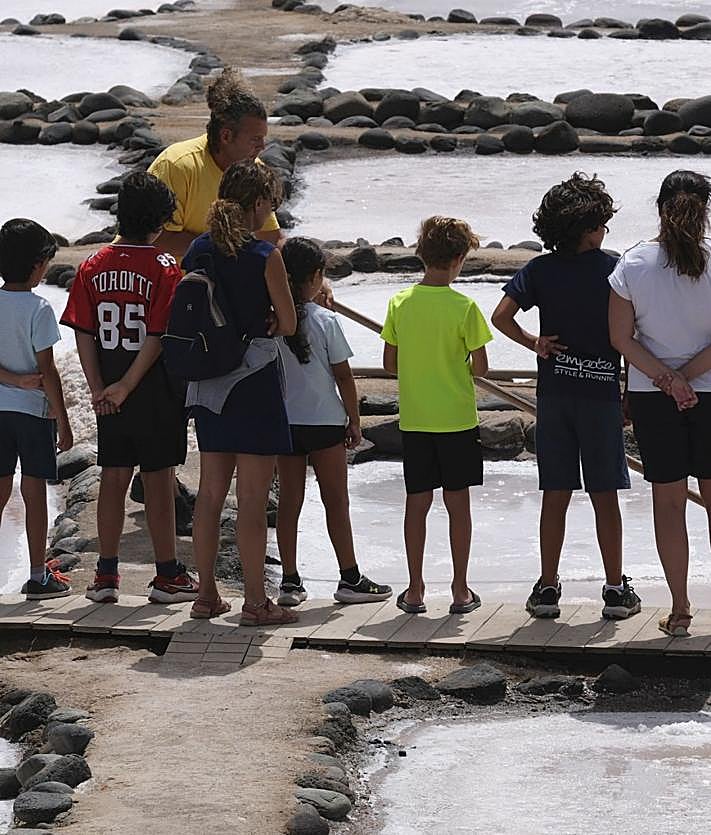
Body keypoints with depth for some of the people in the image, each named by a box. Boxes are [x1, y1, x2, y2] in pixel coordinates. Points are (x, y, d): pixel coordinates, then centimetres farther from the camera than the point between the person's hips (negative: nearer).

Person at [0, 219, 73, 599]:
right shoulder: (38, 309, -14)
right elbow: (47, 371, -13)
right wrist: (63, 421, -7)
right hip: (33, 410, -5)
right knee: (34, 493, 1)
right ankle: (38, 578, 6)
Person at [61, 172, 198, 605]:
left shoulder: (94, 266, 3)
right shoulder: (165, 267, -11)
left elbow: (83, 333, -1)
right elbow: (159, 337, -16)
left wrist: (98, 388, -2)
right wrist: (126, 386, -12)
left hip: (109, 395, 4)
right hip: (157, 391, -4)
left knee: (113, 479, 10)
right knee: (159, 481, 2)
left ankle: (106, 574, 12)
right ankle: (168, 576, 6)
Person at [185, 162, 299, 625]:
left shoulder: (198, 250, 4)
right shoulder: (265, 256, -14)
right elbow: (289, 325, -7)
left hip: (209, 383, 6)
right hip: (254, 379, -6)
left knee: (211, 492, 14)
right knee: (253, 499, -1)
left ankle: (207, 594, 19)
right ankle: (256, 602, 3)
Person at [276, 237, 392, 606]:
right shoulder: (325, 320, -10)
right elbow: (343, 375, -6)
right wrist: (354, 420, 5)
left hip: (282, 421, 3)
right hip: (323, 420, -3)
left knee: (289, 500, 8)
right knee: (336, 500, 5)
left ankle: (290, 581, 7)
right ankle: (350, 579, 9)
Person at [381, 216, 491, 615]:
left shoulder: (400, 302, -2)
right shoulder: (464, 307, -13)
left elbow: (390, 363, 4)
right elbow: (480, 367, -9)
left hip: (413, 418, 3)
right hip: (457, 418, -3)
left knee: (417, 502, 9)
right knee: (458, 503, 5)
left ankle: (415, 590, 10)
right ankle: (461, 591, 7)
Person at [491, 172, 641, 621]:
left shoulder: (539, 270, 2)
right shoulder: (613, 270, -6)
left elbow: (502, 316, -7)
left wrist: (534, 344, 5)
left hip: (554, 394, 2)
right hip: (601, 392, -2)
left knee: (555, 496, 8)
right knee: (605, 496, 3)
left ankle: (547, 588, 9)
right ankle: (616, 589, 5)